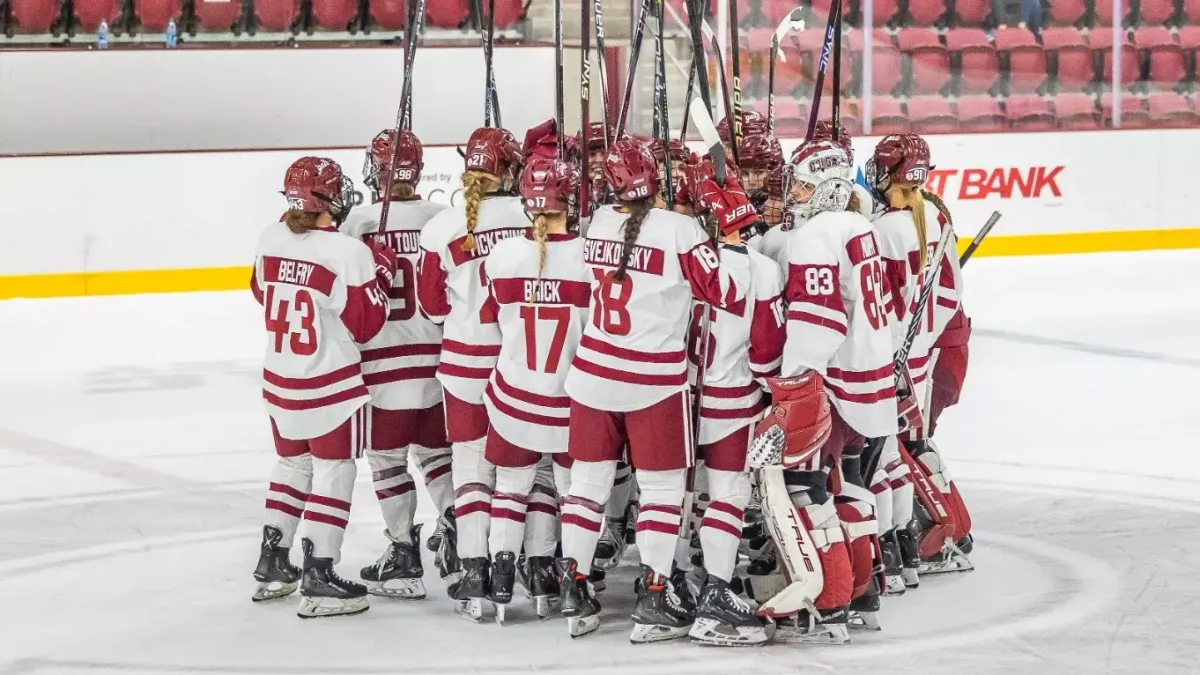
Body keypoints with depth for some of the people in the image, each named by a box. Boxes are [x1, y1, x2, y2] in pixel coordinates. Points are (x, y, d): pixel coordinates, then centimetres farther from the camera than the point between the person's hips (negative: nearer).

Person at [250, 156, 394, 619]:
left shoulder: (271, 239, -2)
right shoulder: (348, 253, -21)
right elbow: (365, 325, -15)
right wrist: (381, 273, -5)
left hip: (279, 380, 7)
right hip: (331, 385, -7)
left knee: (293, 463, 22)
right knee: (333, 472, 3)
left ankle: (272, 564, 29)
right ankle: (319, 580, 1)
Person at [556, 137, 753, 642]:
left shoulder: (598, 222, 1)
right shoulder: (678, 229, -16)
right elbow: (726, 291, -16)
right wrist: (739, 226, -11)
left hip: (593, 371, 5)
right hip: (653, 380, -5)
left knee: (589, 481, 13)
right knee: (662, 487, 6)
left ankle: (573, 593, 15)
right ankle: (652, 602, 2)